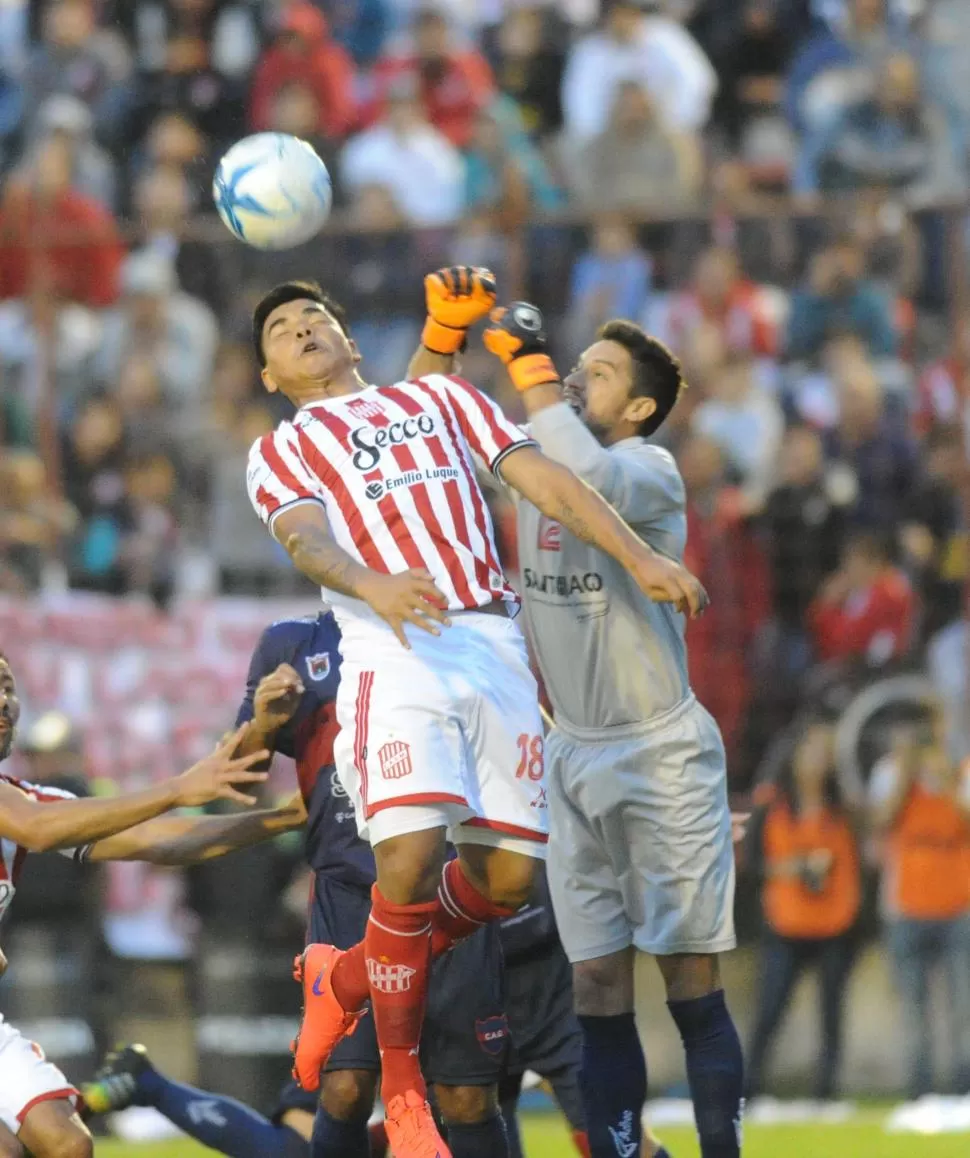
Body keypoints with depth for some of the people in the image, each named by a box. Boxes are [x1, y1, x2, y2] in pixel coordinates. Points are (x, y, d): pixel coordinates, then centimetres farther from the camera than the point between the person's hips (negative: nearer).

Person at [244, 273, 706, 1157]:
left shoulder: (439, 399, 27)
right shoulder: (280, 452, 17)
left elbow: (542, 478, 18)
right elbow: (307, 538, -4)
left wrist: (638, 558, 3)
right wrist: (374, 585, -27)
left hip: (494, 646, 4)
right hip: (395, 650, -3)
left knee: (507, 873, -4)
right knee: (410, 857, -21)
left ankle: (345, 979, 22)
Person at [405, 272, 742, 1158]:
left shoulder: (650, 470, -12)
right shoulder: (536, 462, 7)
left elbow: (588, 479, -34)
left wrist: (529, 364, -26)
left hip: (664, 754, -6)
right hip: (575, 758, 6)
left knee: (694, 983, -6)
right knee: (598, 988, 4)